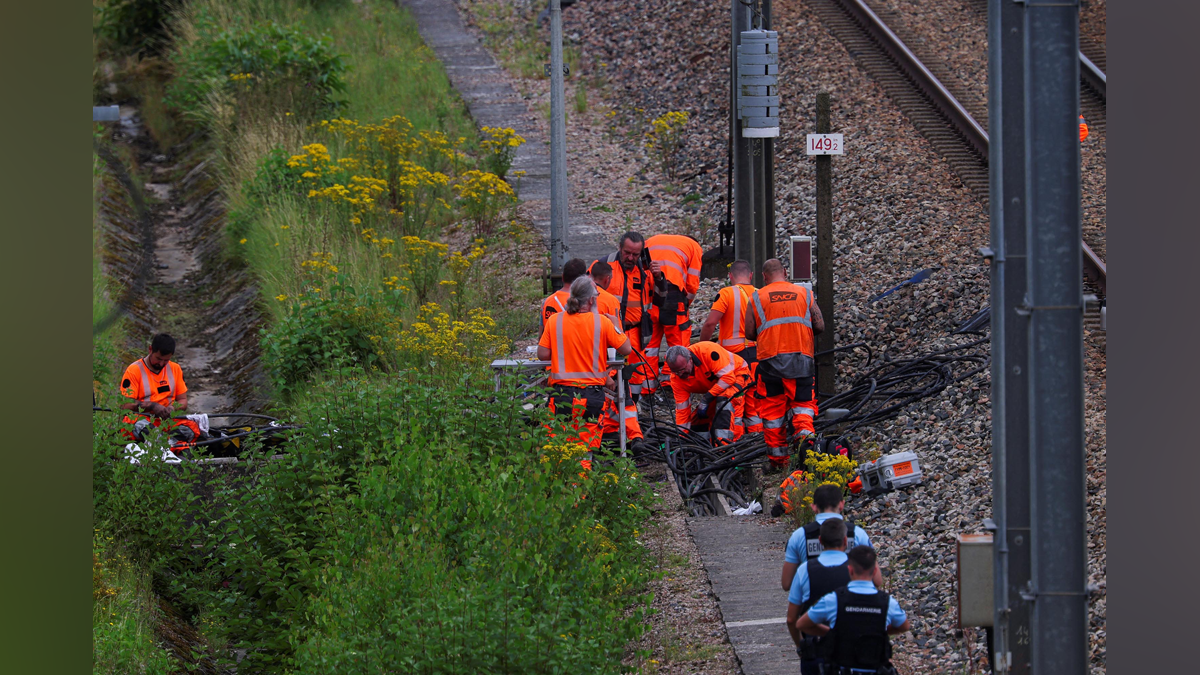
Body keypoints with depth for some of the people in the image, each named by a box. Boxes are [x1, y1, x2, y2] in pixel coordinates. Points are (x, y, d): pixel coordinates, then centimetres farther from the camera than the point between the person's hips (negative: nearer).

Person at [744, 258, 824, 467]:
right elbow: (819, 326, 5)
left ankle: (777, 457, 8)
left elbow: (750, 333, 2)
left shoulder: (757, 297, 5)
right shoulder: (805, 294, 7)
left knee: (773, 410, 7)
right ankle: (805, 434, -16)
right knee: (802, 403, 9)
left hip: (770, 359, -1)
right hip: (801, 359, 1)